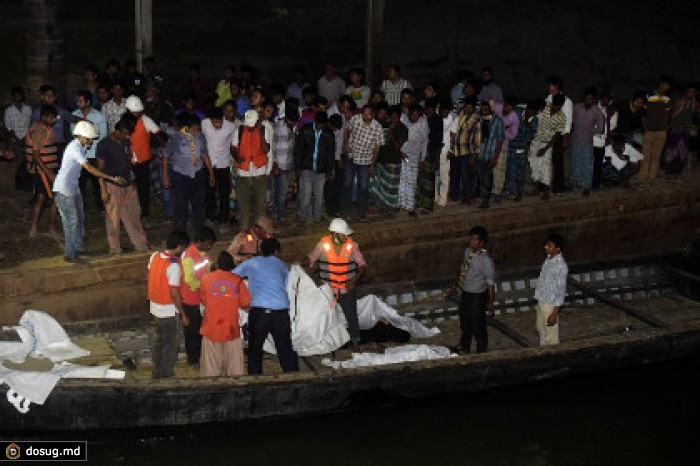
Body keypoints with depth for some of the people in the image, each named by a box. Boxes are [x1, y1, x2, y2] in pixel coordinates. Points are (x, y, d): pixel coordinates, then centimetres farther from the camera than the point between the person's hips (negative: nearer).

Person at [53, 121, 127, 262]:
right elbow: (90, 168, -27)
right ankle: (70, 254, 3)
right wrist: (112, 178, -27)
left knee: (79, 219, 16)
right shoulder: (74, 148, -22)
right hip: (64, 190, -9)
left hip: (73, 187, 9)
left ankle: (79, 247, 28)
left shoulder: (81, 146, 6)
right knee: (71, 221, -4)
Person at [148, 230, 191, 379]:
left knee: (160, 342, 22)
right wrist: (183, 314, -13)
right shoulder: (174, 265, -26)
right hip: (169, 311, -8)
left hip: (155, 307, 8)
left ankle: (157, 373, 32)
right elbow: (174, 294, -23)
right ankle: (166, 376, 16)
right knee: (171, 346, 8)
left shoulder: (154, 256, -3)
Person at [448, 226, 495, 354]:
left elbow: (491, 283, -21)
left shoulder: (486, 260, -27)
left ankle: (481, 353, 31)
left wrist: (490, 303, -18)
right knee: (464, 323, 27)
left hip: (477, 296, -8)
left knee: (478, 326, 9)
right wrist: (455, 285, 16)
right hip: (465, 293, 8)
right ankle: (464, 347, 51)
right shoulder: (468, 251, -4)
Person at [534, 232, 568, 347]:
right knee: (540, 328, 25)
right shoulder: (548, 259, 1)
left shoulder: (561, 266, -25)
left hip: (550, 304, -9)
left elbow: (561, 291, -22)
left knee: (550, 334, 7)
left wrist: (554, 314, -22)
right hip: (541, 302, 9)